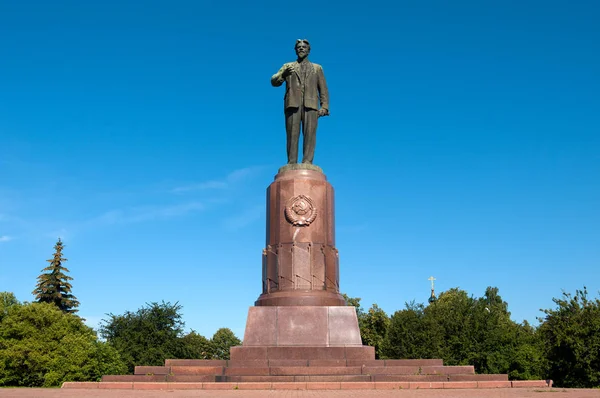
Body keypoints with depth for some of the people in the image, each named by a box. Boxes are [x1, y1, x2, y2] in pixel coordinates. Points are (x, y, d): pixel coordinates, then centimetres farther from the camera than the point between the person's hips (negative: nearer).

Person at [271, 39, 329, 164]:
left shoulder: (317, 68, 25)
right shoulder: (287, 66, 24)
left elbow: (323, 89, 15)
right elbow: (274, 82, 10)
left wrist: (324, 107, 0)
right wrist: (283, 74, -11)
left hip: (310, 105, 0)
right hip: (292, 104, 0)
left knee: (310, 134, -12)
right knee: (292, 135, -8)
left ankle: (307, 163, -18)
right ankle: (291, 164, -10)